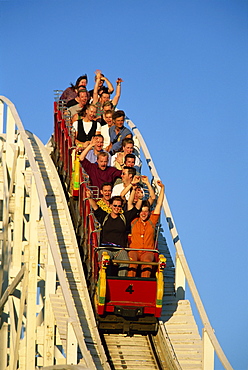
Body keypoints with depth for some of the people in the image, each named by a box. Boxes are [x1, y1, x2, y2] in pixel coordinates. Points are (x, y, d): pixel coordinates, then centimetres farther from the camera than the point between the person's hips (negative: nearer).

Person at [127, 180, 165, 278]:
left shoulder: (152, 221, 17)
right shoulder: (134, 221, 16)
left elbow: (159, 204, 19)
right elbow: (130, 203, 19)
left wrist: (162, 188, 19)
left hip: (148, 252, 0)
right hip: (134, 250, 0)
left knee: (147, 260, -34)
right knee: (132, 260, -33)